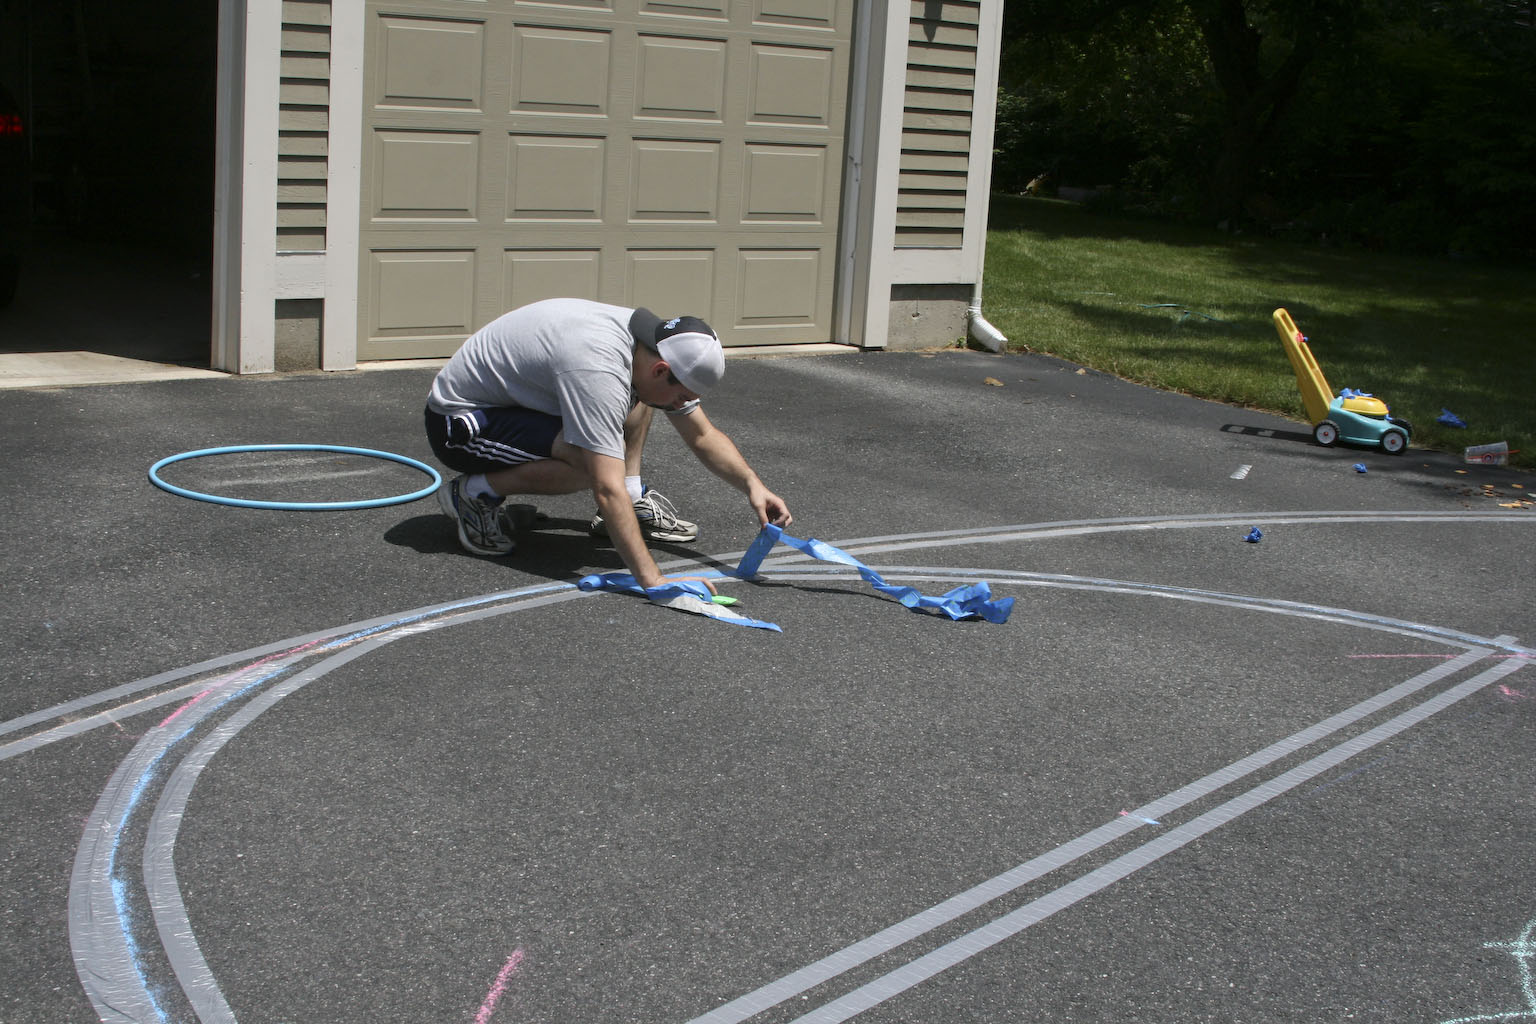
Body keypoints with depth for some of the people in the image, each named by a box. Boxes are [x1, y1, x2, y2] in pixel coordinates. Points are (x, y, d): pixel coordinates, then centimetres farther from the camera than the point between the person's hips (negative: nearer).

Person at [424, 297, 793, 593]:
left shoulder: (652, 343, -7)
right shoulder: (597, 370, -35)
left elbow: (704, 436, 5)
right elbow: (608, 489, -41)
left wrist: (752, 485, -11)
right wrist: (652, 581, -44)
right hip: (457, 421, -9)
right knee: (592, 464, -31)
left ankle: (634, 501, 5)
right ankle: (474, 494, -12)